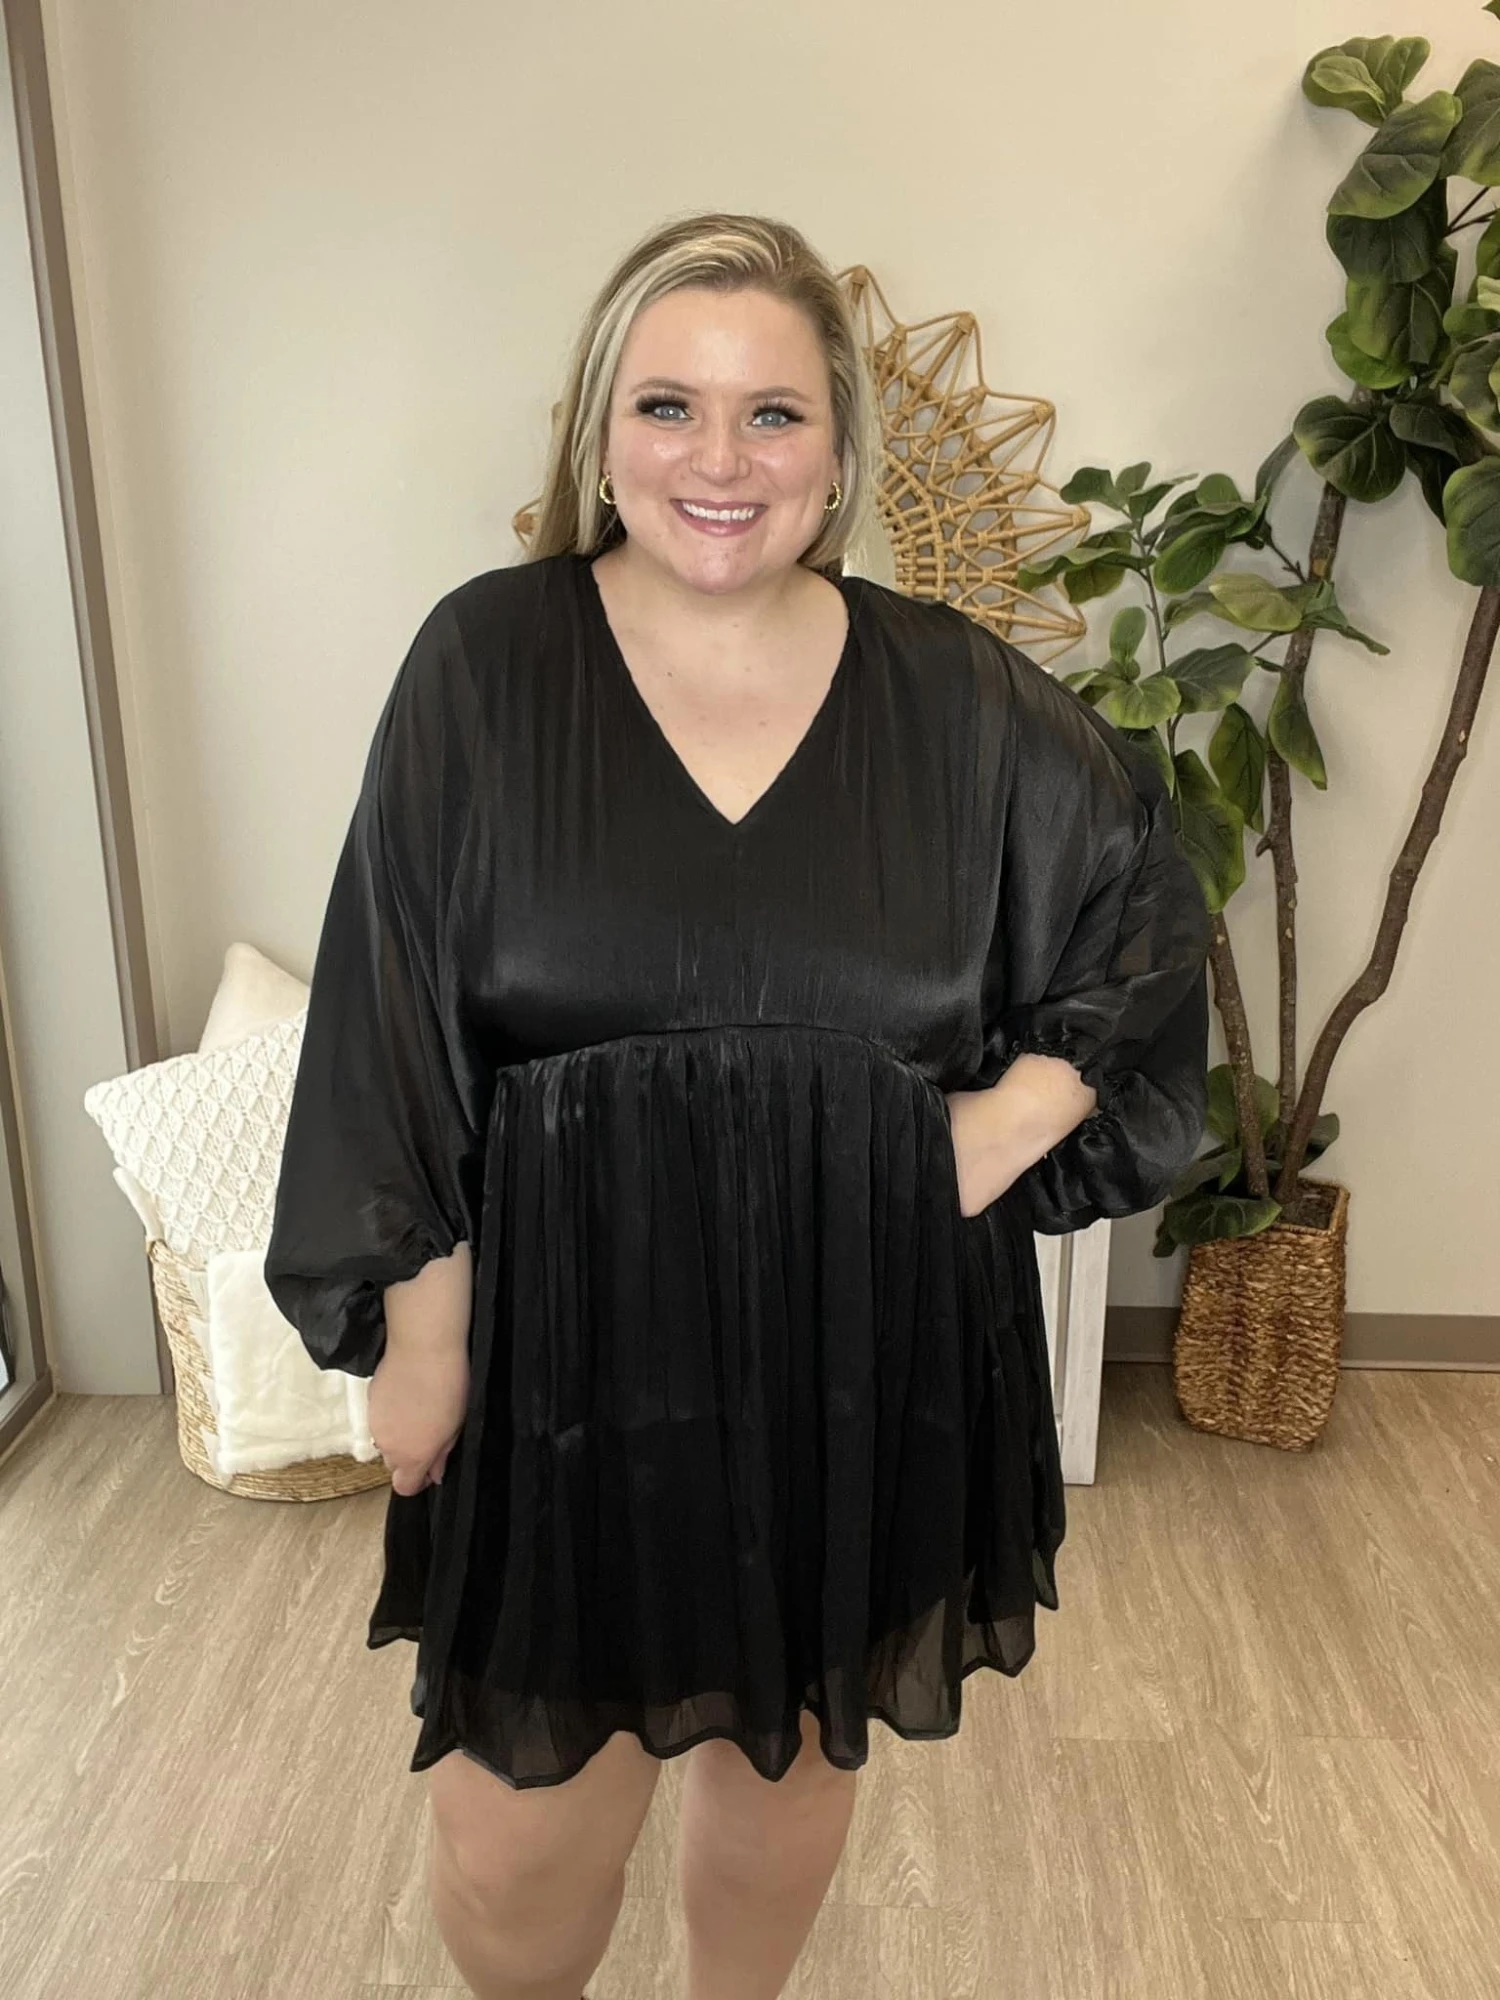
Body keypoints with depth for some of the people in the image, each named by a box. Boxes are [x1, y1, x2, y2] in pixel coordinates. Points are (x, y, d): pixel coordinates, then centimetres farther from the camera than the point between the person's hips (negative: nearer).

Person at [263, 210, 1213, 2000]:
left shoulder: (952, 694, -4)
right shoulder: (486, 664, -8)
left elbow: (1147, 908, 9)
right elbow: (395, 1040, -6)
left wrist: (1016, 1117, -4)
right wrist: (419, 1337, -6)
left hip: (863, 1354, 2)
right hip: (566, 1345, -1)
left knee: (792, 1756, 22)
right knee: (511, 1842, 11)